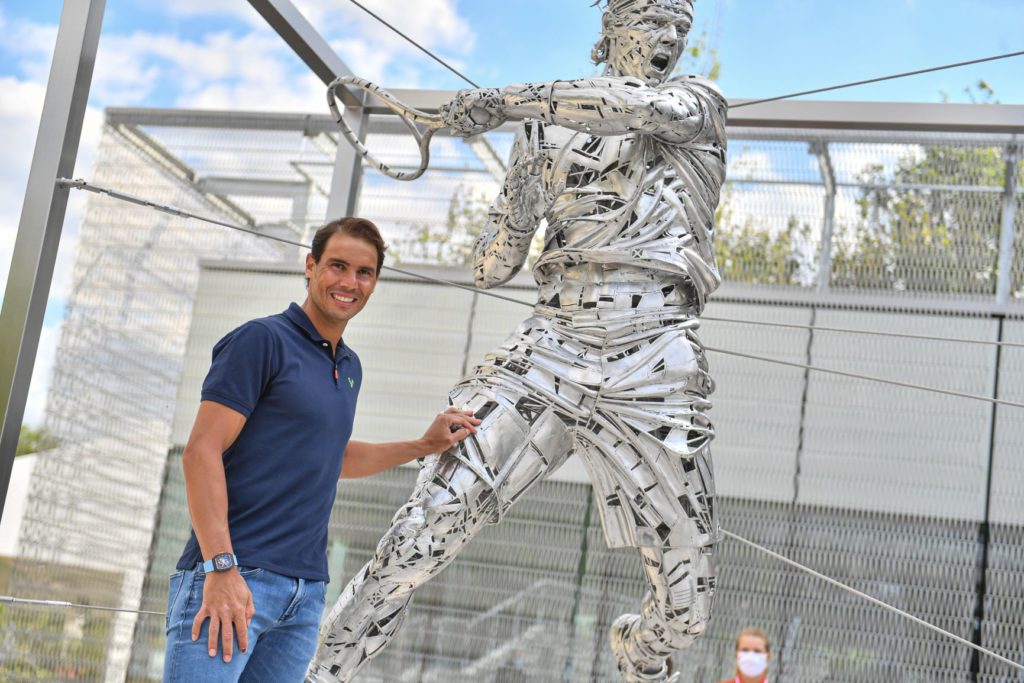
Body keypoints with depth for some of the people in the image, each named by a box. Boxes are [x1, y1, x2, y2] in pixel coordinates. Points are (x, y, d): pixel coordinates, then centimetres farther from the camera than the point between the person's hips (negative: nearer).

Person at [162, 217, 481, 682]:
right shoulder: (263, 339, -5)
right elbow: (201, 452, -12)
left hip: (306, 593, 7)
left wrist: (425, 446, 31)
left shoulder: (350, 367, 19)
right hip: (231, 578, -7)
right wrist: (221, 568, -20)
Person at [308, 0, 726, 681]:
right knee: (425, 532, -15)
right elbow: (494, 268, 16)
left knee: (687, 606, 3)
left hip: (653, 372, -1)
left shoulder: (701, 102, 10)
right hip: (551, 347, 1)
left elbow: (652, 107, -18)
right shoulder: (546, 128, 15)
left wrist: (507, 99, -19)